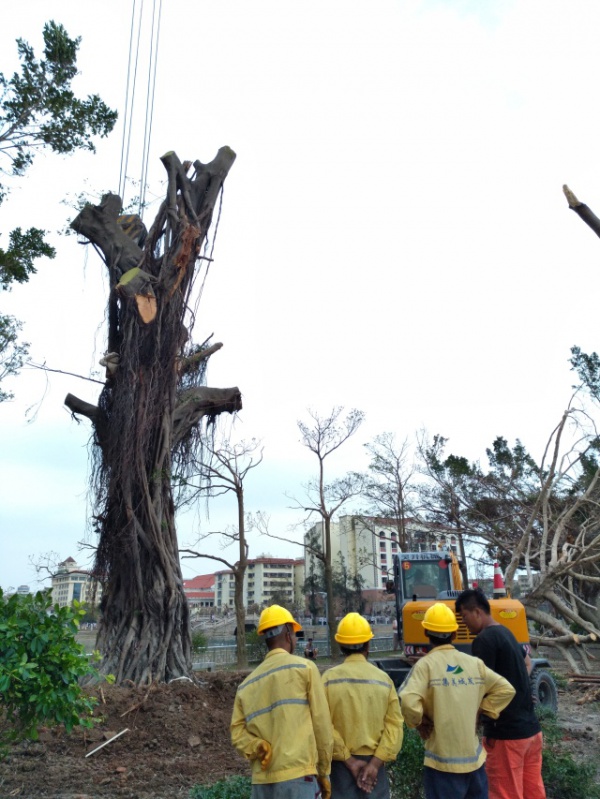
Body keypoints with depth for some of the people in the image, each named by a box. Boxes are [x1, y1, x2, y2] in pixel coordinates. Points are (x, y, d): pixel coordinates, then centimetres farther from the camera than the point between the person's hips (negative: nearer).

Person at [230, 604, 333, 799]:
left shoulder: (247, 684, 13)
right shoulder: (304, 668, -1)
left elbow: (238, 734, 3)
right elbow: (321, 724, -1)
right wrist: (324, 772, 8)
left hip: (261, 779, 6)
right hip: (296, 775, -5)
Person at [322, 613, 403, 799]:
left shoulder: (329, 678, -6)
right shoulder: (383, 679, 0)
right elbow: (394, 725, -8)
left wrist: (348, 760, -8)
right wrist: (375, 763, -11)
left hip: (341, 764, -1)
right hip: (374, 762, 2)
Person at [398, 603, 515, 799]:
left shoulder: (426, 665, -13)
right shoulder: (475, 663, 2)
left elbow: (408, 702, -26)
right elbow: (506, 689, 7)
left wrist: (418, 723, -8)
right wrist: (479, 711, 7)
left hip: (443, 761, -5)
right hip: (474, 756, 5)